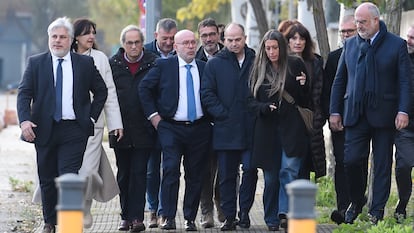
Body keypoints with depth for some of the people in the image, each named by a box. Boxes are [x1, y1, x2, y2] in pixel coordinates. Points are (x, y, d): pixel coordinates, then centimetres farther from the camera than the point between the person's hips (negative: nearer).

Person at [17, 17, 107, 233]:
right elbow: (24, 93, -2)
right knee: (47, 179, 9)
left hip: (74, 130, -2)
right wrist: (24, 120, -18)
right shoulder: (36, 63, 4)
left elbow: (101, 91, 14)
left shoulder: (85, 63, 5)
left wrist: (92, 117, 4)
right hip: (44, 129, 2)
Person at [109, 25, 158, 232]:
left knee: (139, 174, -5)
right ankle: (126, 216, 20)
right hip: (120, 129, 2)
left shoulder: (154, 64, -2)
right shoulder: (113, 64, 3)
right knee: (124, 175, 11)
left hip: (144, 129, -2)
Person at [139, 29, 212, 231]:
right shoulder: (164, 65, 2)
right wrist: (153, 114, -2)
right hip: (171, 128, -2)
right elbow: (144, 87, 3)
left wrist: (211, 118, 8)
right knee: (171, 170, -12)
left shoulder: (205, 68, 8)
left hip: (199, 129, 2)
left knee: (195, 175, 4)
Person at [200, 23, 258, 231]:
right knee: (227, 175, 4)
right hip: (225, 129, 0)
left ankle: (244, 212, 11)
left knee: (250, 170, -4)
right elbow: (207, 94, 3)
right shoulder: (215, 64, 6)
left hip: (251, 128, 0)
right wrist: (223, 114, -6)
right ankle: (229, 216, 11)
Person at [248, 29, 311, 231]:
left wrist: (303, 86, -13)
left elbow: (307, 101, 8)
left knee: (289, 169, -16)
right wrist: (264, 107, -9)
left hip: (292, 128, -2)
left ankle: (284, 213, -20)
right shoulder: (258, 70, 8)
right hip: (267, 129, 2)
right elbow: (252, 100, 11)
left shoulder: (295, 65, 3)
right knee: (271, 176, 6)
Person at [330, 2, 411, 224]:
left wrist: (403, 111, -12)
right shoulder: (350, 45, 11)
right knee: (351, 160, -5)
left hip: (383, 114, -2)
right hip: (355, 114, 2)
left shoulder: (396, 45, 0)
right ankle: (356, 201, 18)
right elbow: (339, 80, 14)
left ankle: (377, 211, 11)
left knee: (382, 164, 3)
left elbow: (405, 81, -2)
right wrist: (334, 111, 8)